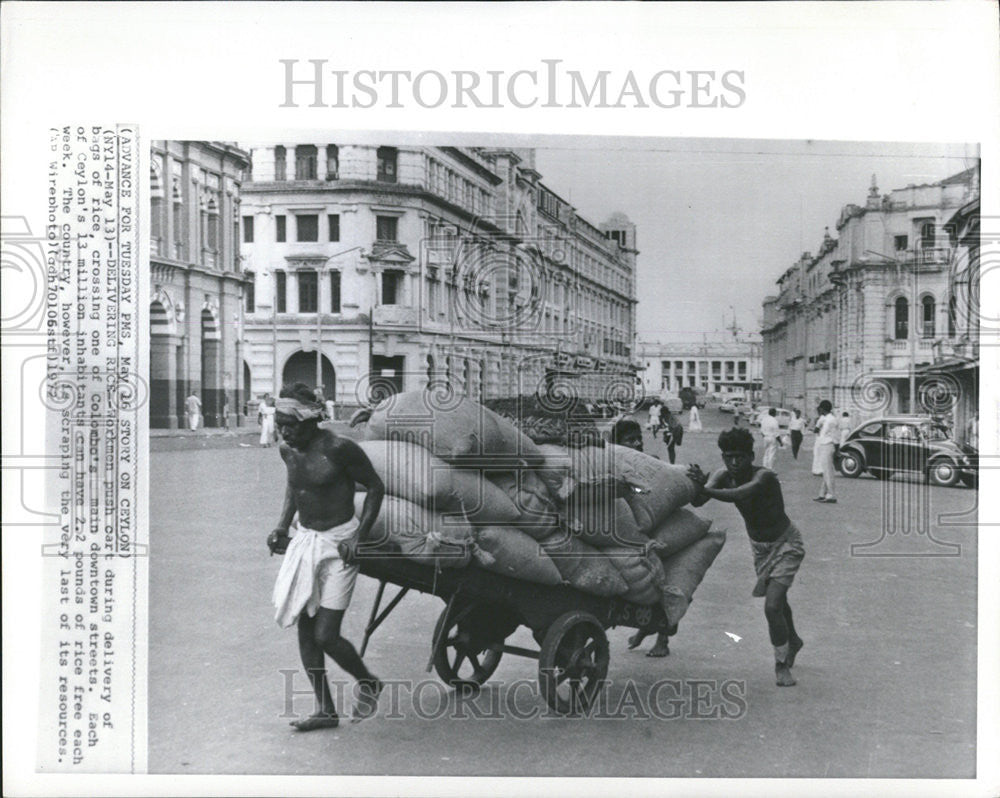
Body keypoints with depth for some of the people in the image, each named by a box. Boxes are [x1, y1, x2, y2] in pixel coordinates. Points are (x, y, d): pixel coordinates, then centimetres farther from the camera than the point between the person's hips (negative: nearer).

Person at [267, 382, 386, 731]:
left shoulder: (339, 449, -18)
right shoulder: (287, 450, 2)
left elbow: (376, 487, -9)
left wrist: (359, 538, -16)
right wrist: (282, 526, 9)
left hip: (339, 544, -7)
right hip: (305, 541, 7)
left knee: (325, 636, -9)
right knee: (304, 628, 6)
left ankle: (368, 683, 20)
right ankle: (325, 710, 19)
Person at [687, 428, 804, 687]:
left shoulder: (764, 477, -32)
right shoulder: (723, 476, -16)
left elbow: (738, 495, -52)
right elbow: (698, 502, -32)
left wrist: (706, 489, -65)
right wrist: (699, 488, -54)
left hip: (786, 544, -6)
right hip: (759, 546, 6)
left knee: (772, 606, -18)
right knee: (777, 600, 24)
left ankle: (782, 664, 2)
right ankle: (793, 641, 51)